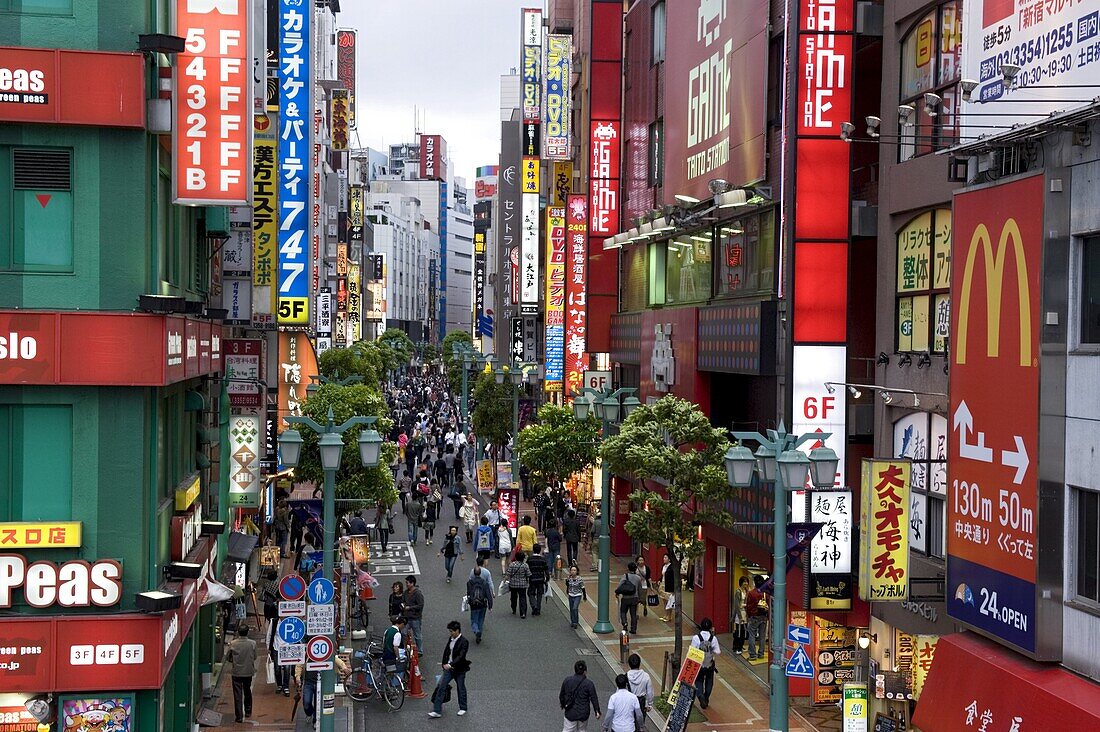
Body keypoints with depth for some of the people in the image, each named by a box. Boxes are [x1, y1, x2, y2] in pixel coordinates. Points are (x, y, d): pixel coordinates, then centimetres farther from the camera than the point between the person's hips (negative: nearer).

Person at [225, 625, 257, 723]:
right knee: (247, 692, 22)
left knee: (238, 694, 4)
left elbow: (227, 657, -3)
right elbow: (254, 657, 0)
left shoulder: (233, 644, -14)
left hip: (236, 672, -2)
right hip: (248, 672, 2)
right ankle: (248, 711, 34)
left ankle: (239, 716, 4)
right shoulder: (252, 643, -12)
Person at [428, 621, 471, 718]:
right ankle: (437, 711, -2)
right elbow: (446, 652, 15)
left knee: (461, 689, 12)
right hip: (449, 668, 6)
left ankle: (463, 708, 33)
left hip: (459, 670, -6)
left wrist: (450, 665, -36)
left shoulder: (464, 642, -18)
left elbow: (461, 656, -27)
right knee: (441, 687, -3)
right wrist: (445, 664, 8)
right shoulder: (451, 639, 4)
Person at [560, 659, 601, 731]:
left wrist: (563, 706, 26)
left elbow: (561, 696, 9)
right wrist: (597, 711, 3)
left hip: (570, 712, 1)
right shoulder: (589, 683, -12)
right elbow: (594, 698, -8)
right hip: (583, 714, -1)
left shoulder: (567, 681, -3)